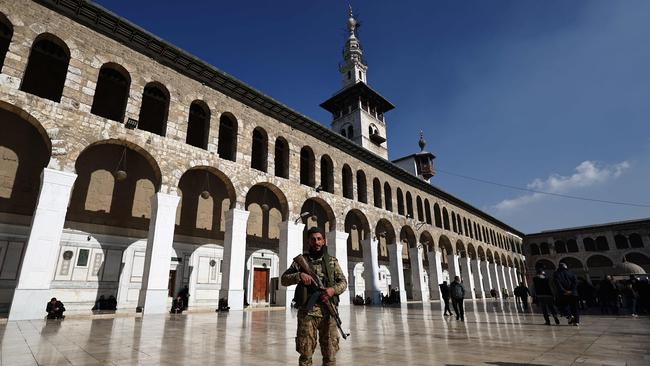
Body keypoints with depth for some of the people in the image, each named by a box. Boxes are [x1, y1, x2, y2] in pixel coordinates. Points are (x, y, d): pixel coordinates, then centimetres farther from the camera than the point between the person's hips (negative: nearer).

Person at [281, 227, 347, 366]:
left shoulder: (332, 261, 12)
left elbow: (343, 282, 10)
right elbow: (284, 279, 4)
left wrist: (334, 289, -11)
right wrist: (299, 275, -15)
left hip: (328, 312, 2)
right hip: (307, 311, -1)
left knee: (330, 355, 8)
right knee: (306, 354, 3)